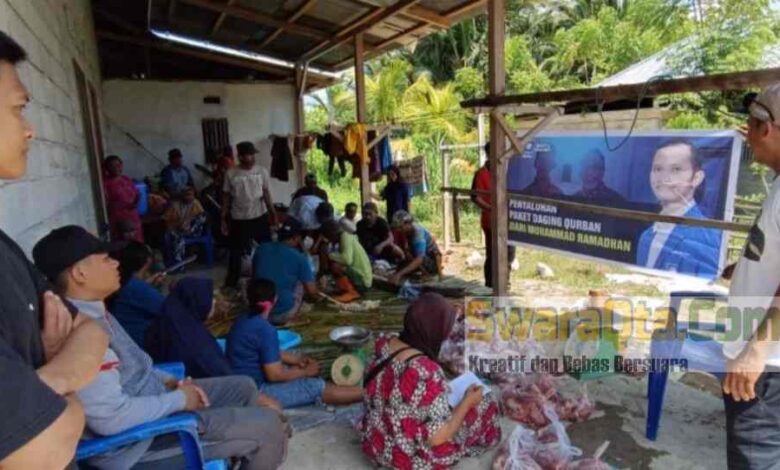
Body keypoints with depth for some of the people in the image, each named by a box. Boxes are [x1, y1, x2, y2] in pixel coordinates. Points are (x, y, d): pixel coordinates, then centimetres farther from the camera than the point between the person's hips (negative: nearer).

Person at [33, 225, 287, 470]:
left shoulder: (93, 313, 3)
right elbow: (111, 418, -32)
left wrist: (169, 381, 3)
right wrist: (178, 400, -19)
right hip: (137, 439, -10)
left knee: (244, 387, 19)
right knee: (268, 426, -10)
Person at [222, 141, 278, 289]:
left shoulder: (261, 172, -2)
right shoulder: (231, 174, -6)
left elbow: (266, 194, 2)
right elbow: (226, 197, -1)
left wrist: (273, 213, -4)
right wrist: (224, 219, -2)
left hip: (259, 216, 2)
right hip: (239, 219, -2)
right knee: (236, 252, 6)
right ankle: (230, 283, 19)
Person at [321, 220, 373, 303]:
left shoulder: (345, 236, -15)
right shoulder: (346, 236, 13)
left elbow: (347, 260, -30)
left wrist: (330, 255, -16)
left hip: (362, 280, -10)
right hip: (360, 277, 10)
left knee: (335, 266, -25)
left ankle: (352, 292, -10)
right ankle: (354, 290, 13)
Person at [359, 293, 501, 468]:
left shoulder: (384, 344, -11)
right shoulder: (427, 372, -33)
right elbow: (438, 437, -26)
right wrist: (467, 402, -10)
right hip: (410, 458, -7)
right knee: (485, 407, 9)